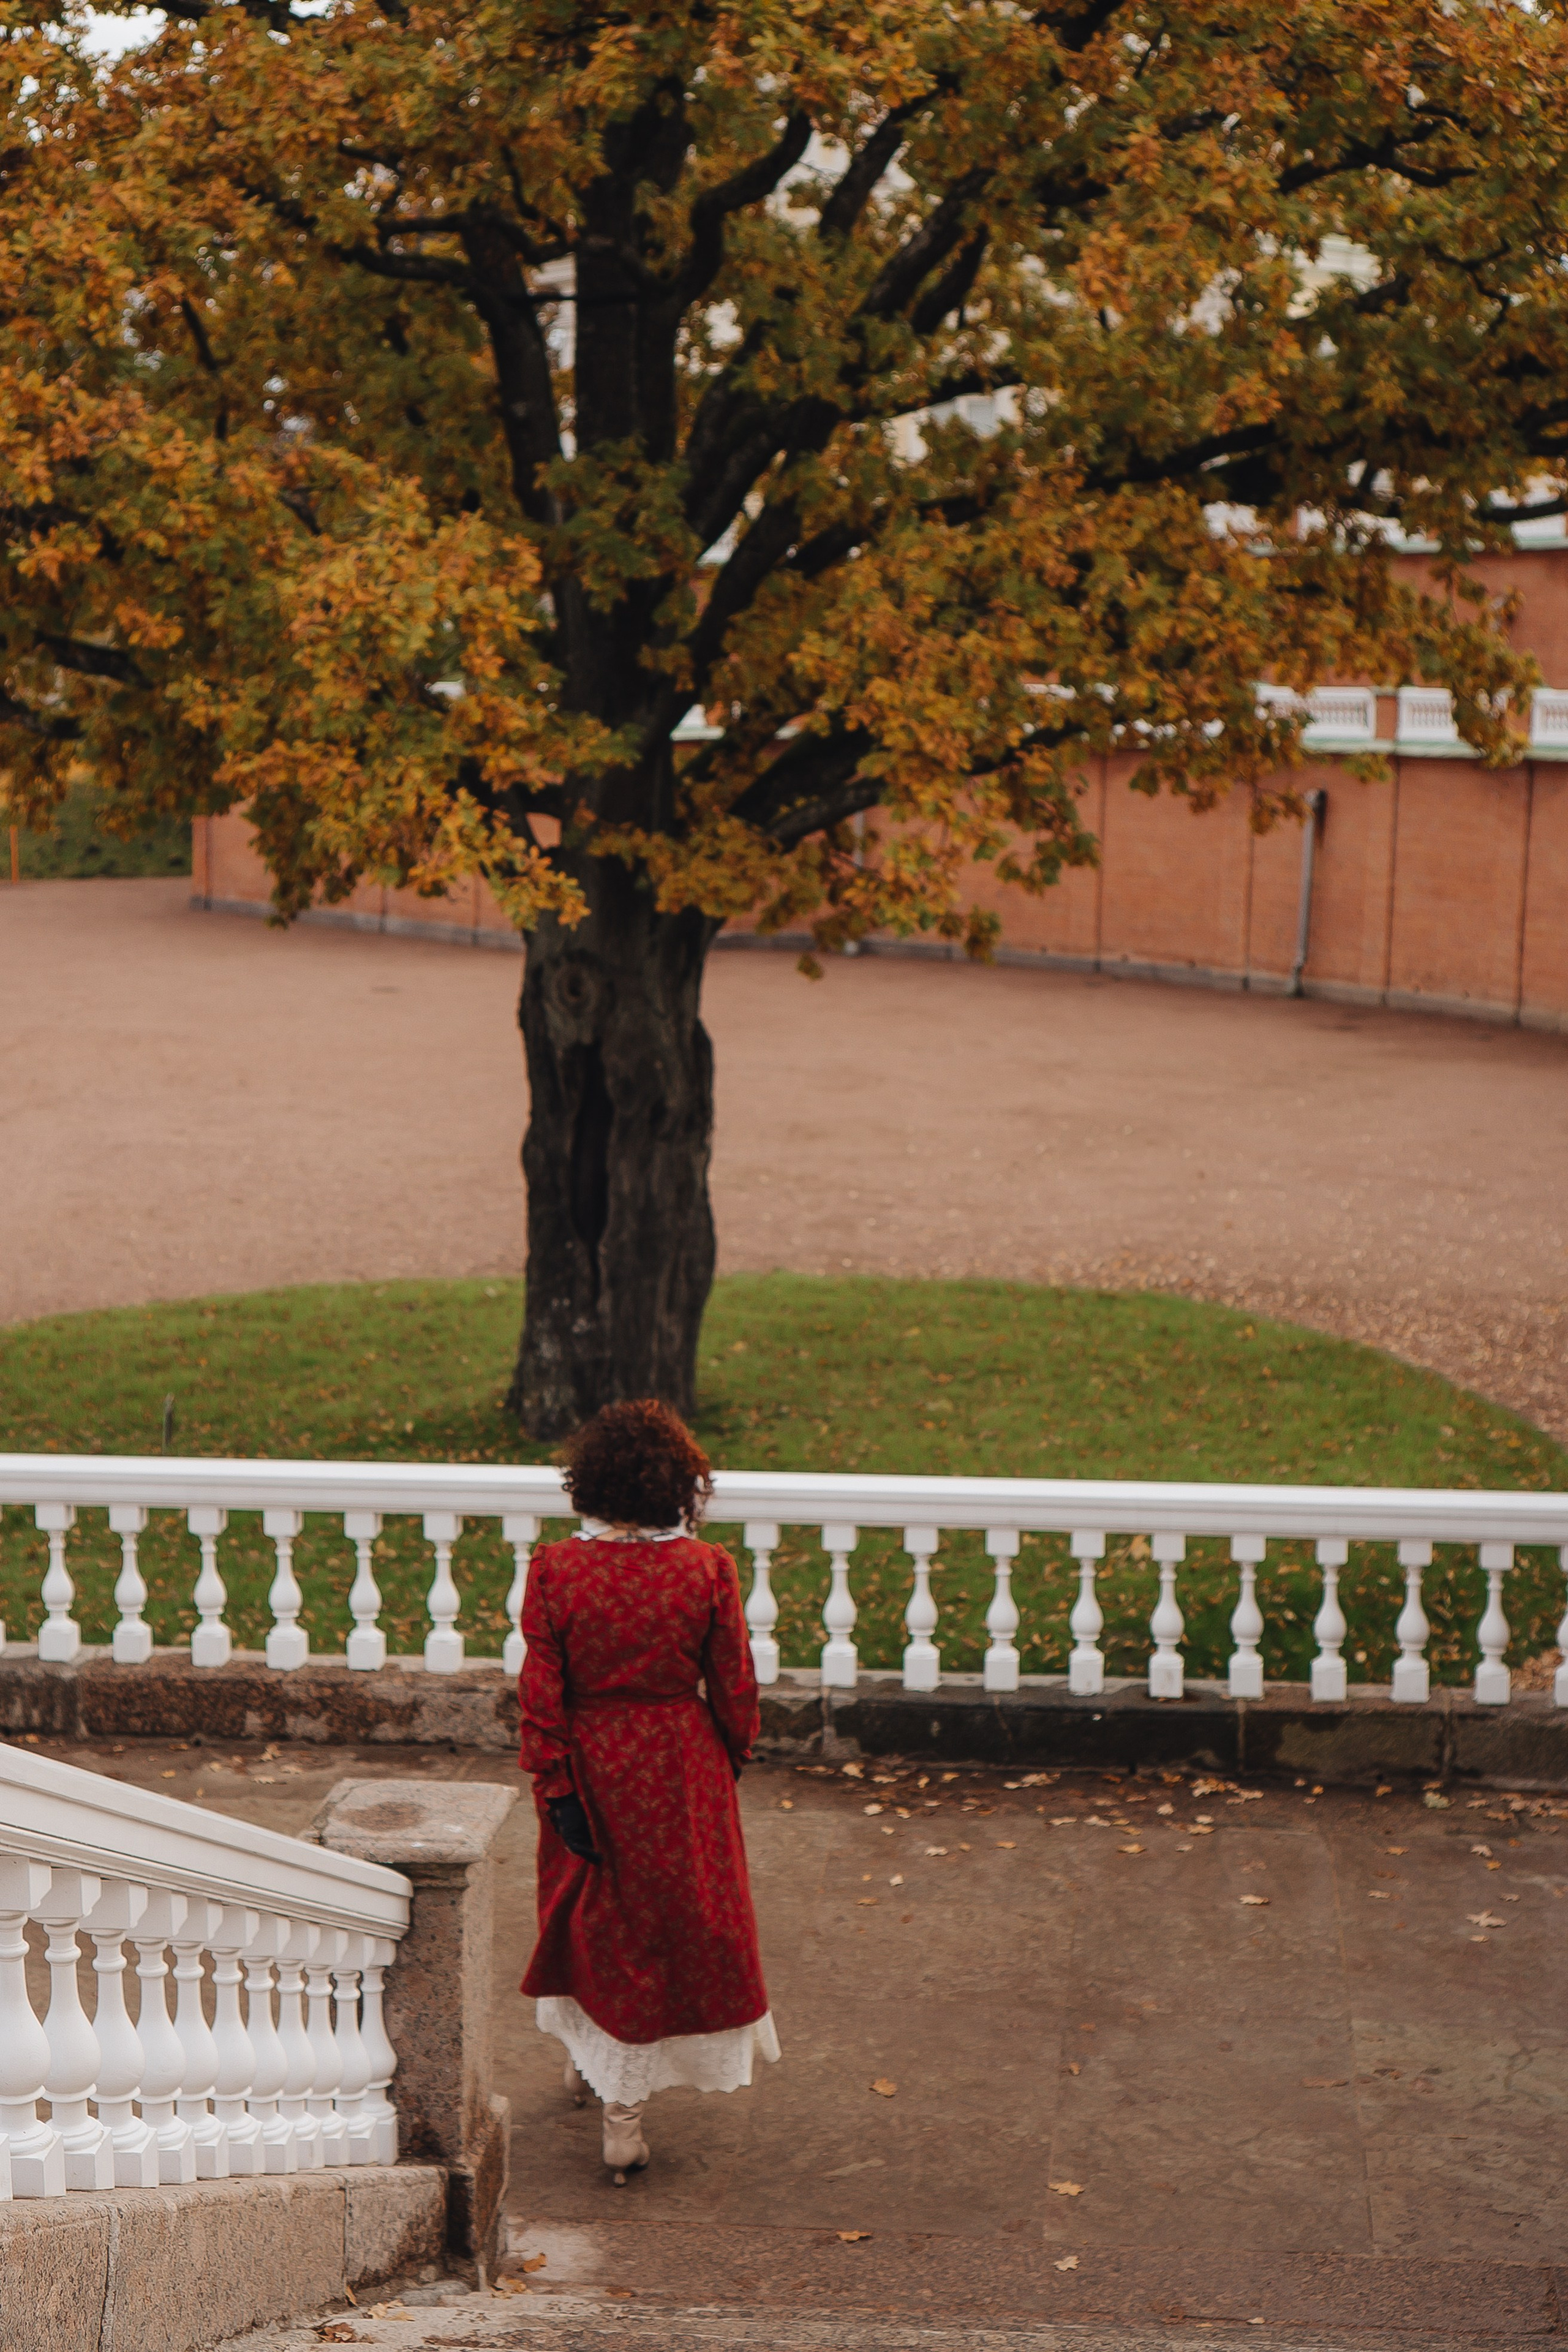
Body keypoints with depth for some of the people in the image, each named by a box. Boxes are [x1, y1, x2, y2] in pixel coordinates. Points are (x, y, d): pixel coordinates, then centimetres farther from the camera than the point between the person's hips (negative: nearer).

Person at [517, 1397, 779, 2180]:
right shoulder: (708, 1572, -14)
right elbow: (733, 1687, -5)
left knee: (592, 1915, 21)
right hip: (681, 1775, 0)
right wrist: (732, 1758, 13)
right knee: (678, 1915, 13)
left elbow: (541, 1696, -11)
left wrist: (556, 1789, -4)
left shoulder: (554, 1571, -14)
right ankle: (624, 2109, 16)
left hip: (593, 1769, 1)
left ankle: (588, 2059, 40)